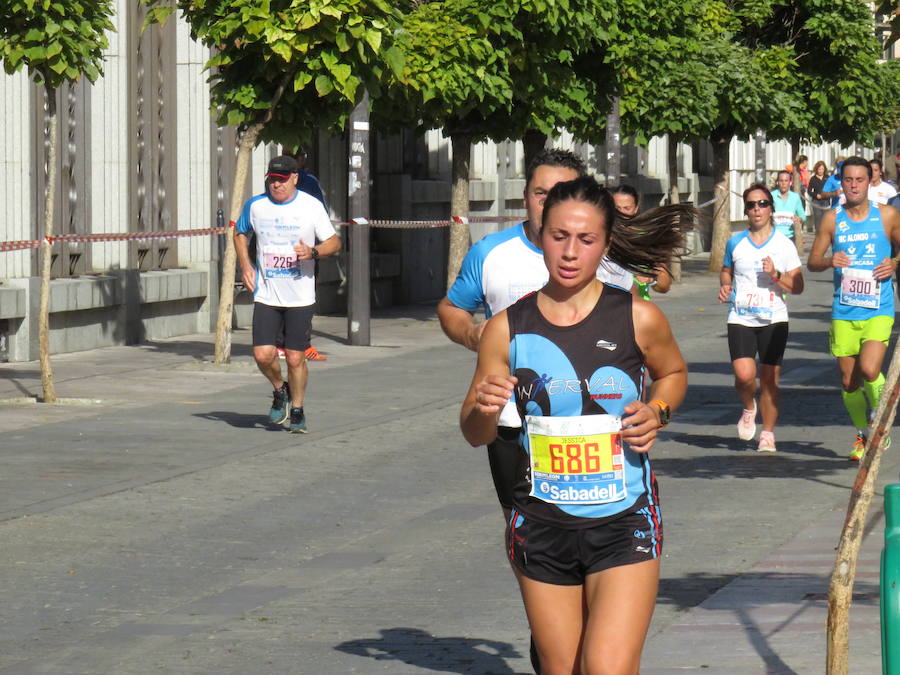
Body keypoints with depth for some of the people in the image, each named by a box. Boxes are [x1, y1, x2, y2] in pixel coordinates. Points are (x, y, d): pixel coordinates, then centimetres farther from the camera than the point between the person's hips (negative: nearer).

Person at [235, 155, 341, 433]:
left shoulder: (312, 206, -4)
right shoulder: (255, 206, 2)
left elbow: (334, 242, 3)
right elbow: (240, 233, 21)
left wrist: (313, 252, -18)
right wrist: (245, 265, 5)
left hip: (300, 297, -1)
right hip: (266, 295, 2)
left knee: (295, 358, -1)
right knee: (263, 355, -10)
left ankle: (297, 410, 22)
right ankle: (279, 390, 22)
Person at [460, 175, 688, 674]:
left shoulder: (639, 319, -4)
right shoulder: (507, 329, -2)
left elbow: (672, 373, 18)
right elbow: (474, 435, 6)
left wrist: (657, 413, -3)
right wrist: (484, 408, -17)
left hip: (624, 525, -2)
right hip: (541, 527, 2)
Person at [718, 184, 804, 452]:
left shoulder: (784, 245, 0)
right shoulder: (735, 243, 5)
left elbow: (798, 286, 1)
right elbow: (726, 270, 23)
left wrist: (776, 275, -16)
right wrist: (725, 286, 2)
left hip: (774, 320, -1)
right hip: (741, 318, 1)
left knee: (770, 379, 0)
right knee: (744, 374, -16)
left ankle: (768, 433, 16)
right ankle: (749, 408, 16)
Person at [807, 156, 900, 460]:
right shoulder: (832, 219, 5)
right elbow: (812, 262, 9)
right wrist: (830, 261, -13)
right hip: (844, 312, 2)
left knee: (869, 370, -20)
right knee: (849, 380, 6)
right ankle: (862, 434, 27)